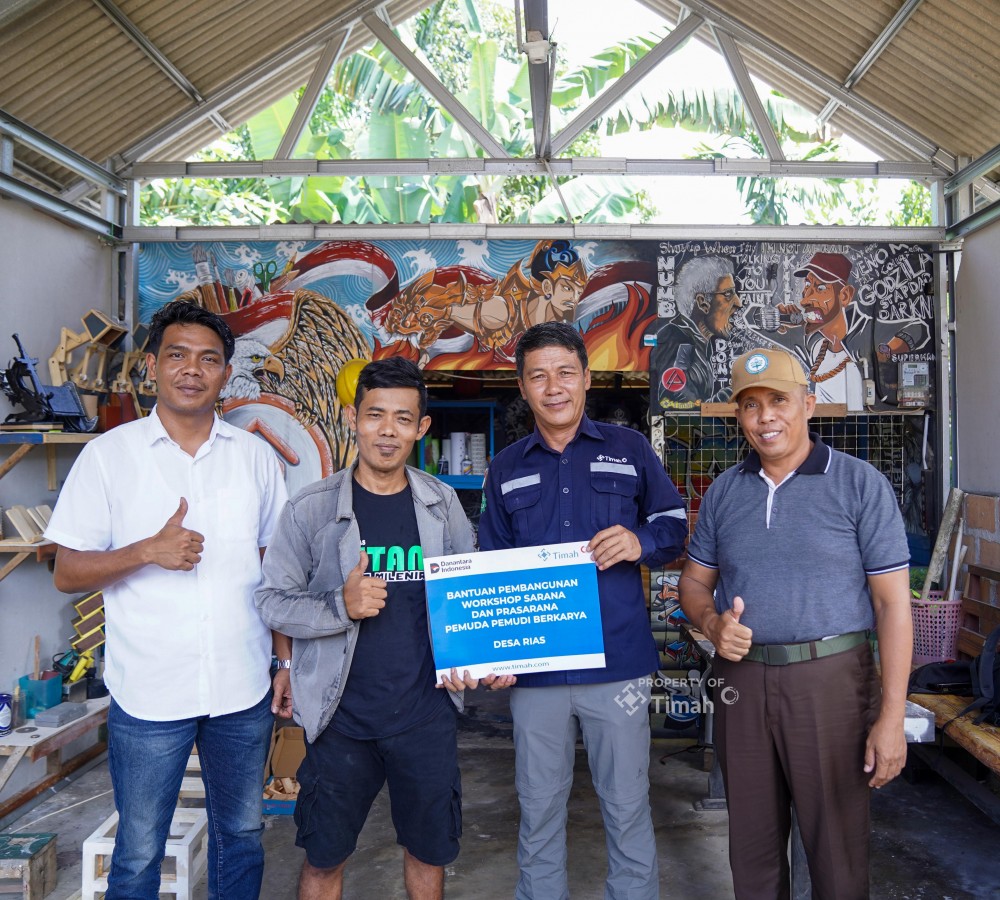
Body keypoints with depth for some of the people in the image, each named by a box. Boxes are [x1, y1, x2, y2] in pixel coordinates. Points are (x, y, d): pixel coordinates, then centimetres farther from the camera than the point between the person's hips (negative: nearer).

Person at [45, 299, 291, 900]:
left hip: (244, 690, 3)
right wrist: (149, 550, -19)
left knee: (242, 837, 17)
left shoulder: (256, 456, 4)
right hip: (149, 692, -2)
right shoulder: (110, 455, -3)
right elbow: (68, 573, -2)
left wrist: (288, 661, 7)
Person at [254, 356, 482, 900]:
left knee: (430, 849, 17)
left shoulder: (443, 504, 1)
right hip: (342, 717, -2)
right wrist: (341, 607, -22)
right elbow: (272, 601, -5)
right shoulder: (311, 509, -7)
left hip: (427, 714, 2)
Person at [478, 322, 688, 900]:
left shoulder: (629, 449, 3)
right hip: (535, 669, 2)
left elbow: (676, 525, 7)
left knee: (628, 808, 10)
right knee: (539, 809, 15)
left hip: (618, 663, -2)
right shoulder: (507, 470, 9)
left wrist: (642, 542, -15)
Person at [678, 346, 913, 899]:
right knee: (752, 842, 16)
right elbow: (695, 579, 14)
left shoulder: (860, 484, -5)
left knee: (836, 849, 8)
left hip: (830, 680, -3)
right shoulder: (724, 492, 7)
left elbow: (892, 601, -7)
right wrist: (711, 622, -9)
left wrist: (892, 717, -12)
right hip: (741, 681, 4)